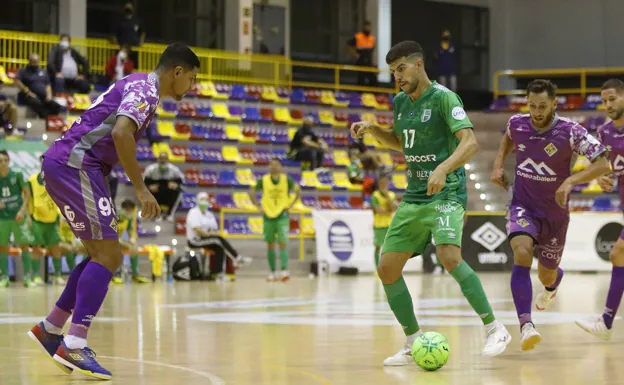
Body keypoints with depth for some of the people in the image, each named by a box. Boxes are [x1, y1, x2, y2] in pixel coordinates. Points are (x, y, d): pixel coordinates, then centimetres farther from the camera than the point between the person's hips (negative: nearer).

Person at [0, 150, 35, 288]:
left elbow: (27, 193, -2)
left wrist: (23, 210, -12)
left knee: (24, 245, -3)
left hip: (18, 216, -2)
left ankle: (27, 277, 0)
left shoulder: (17, 176, -4)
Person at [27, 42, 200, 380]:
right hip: (75, 165, -10)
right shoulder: (145, 89, -9)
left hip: (62, 165, 10)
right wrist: (140, 188, -22)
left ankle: (50, 329, 22)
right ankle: (74, 346, -17)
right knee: (107, 256, -11)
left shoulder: (138, 86, 22)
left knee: (102, 255, 16)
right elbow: (121, 133, -26)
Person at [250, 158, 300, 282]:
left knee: (283, 242, -12)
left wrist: (291, 204, -4)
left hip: (282, 215, -2)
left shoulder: (286, 180, -3)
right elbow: (252, 192, 9)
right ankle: (273, 272, 15)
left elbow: (298, 191, 4)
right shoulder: (264, 180, 0)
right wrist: (259, 207, 1)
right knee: (270, 244, 6)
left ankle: (284, 270, -19)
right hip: (268, 216, 2)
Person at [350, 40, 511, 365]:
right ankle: (414, 344, 14)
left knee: (449, 257, -30)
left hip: (445, 194, -8)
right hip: (413, 197, 8)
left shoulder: (443, 98, -11)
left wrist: (443, 169, -38)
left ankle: (495, 329, -19)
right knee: (387, 268, 2)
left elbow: (470, 142, -23)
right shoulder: (400, 103, 12)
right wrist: (372, 130, 12)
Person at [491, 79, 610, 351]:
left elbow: (602, 164, -21)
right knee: (522, 254, -29)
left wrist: (571, 181, -33)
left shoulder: (571, 132, -19)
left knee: (547, 276, 14)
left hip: (555, 213, 0)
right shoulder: (517, 124, -8)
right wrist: (499, 164, 5)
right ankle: (526, 325, -35)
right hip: (522, 206, 1)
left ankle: (551, 287, 56)